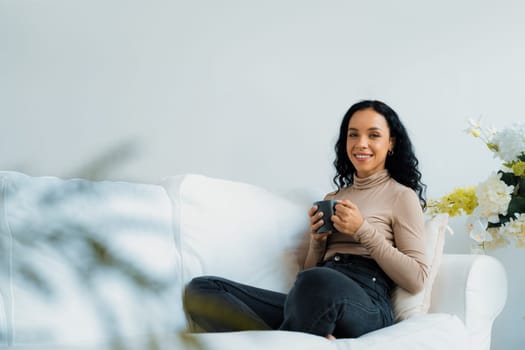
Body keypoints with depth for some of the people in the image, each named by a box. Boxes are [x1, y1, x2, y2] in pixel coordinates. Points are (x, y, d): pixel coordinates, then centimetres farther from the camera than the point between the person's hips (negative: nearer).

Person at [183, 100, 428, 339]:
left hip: (365, 307, -7)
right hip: (317, 304, 7)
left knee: (318, 282, -45)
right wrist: (317, 240, 7)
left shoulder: (401, 196, 11)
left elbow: (416, 280, 0)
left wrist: (363, 230, -5)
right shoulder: (332, 199, 28)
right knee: (201, 289, -15)